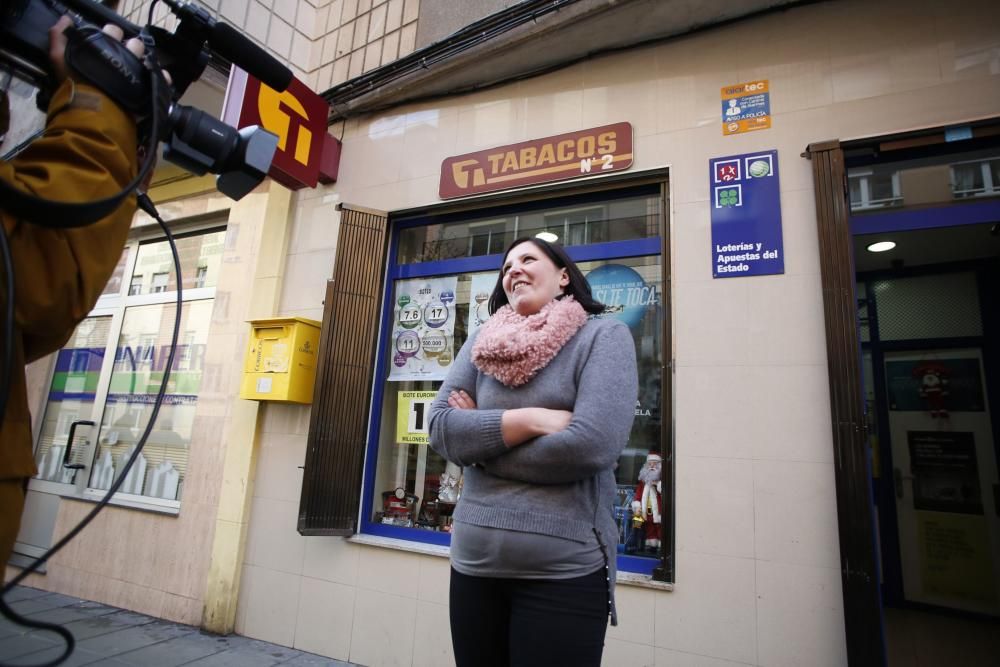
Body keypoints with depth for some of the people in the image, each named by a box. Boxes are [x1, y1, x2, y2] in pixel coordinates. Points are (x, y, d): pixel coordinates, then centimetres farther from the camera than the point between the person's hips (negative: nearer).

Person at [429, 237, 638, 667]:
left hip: (564, 570, -4)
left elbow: (593, 444, -20)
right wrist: (534, 419, -15)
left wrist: (483, 436, -9)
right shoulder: (482, 343, 7)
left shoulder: (604, 337, -6)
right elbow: (441, 429, -4)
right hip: (473, 562, 4)